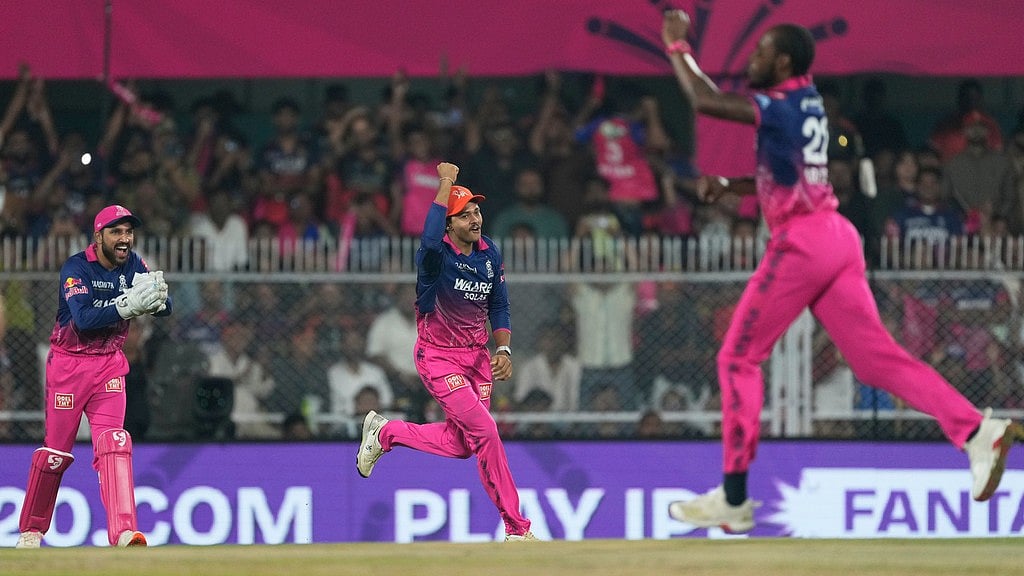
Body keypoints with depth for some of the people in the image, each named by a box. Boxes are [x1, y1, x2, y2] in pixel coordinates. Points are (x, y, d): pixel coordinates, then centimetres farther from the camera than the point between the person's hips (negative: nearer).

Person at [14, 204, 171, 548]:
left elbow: (165, 308, -8)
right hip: (69, 362, -3)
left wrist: (155, 297, -32)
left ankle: (124, 533, -24)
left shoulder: (133, 266, 0)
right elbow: (83, 319, -30)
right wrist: (128, 306, -41)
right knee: (56, 449, 3)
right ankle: (30, 530, 20)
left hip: (109, 365, 3)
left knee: (113, 443, -13)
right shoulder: (76, 269, -15)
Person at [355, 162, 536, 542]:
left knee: (462, 444, 9)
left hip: (477, 357, 7)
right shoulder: (437, 254, -20)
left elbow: (499, 307, 12)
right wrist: (446, 184, -39)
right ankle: (515, 527, -6)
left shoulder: (489, 254, 2)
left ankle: (385, 433, 32)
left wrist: (503, 349, -4)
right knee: (485, 431, -14)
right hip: (439, 357, -7)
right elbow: (430, 240, -46)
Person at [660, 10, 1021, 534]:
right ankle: (978, 430, -11)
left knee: (739, 359, 1)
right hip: (835, 237, 9)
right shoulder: (806, 104, 17)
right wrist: (726, 185, 16)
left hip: (801, 241, -9)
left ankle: (734, 498, 3)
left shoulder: (782, 105, -10)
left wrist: (676, 45, -3)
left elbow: (704, 100, -15)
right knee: (876, 356, 4)